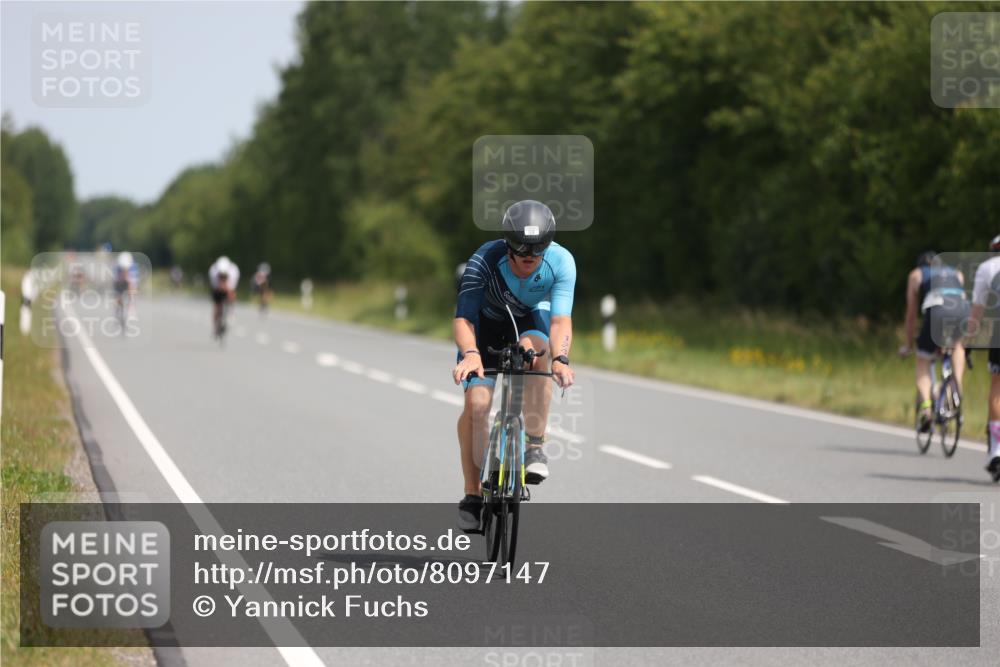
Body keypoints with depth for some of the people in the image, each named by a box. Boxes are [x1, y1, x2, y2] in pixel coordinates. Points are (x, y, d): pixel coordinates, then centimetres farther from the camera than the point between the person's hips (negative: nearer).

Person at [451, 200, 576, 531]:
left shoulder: (561, 262, -31)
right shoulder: (484, 261, -34)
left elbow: (561, 320, -38)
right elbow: (463, 318, -38)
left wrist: (560, 359, -57)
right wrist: (470, 354, -58)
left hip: (532, 318, 0)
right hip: (488, 321, 0)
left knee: (533, 353, -36)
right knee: (476, 402, -16)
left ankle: (535, 448, -22)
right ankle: (472, 494, -2)